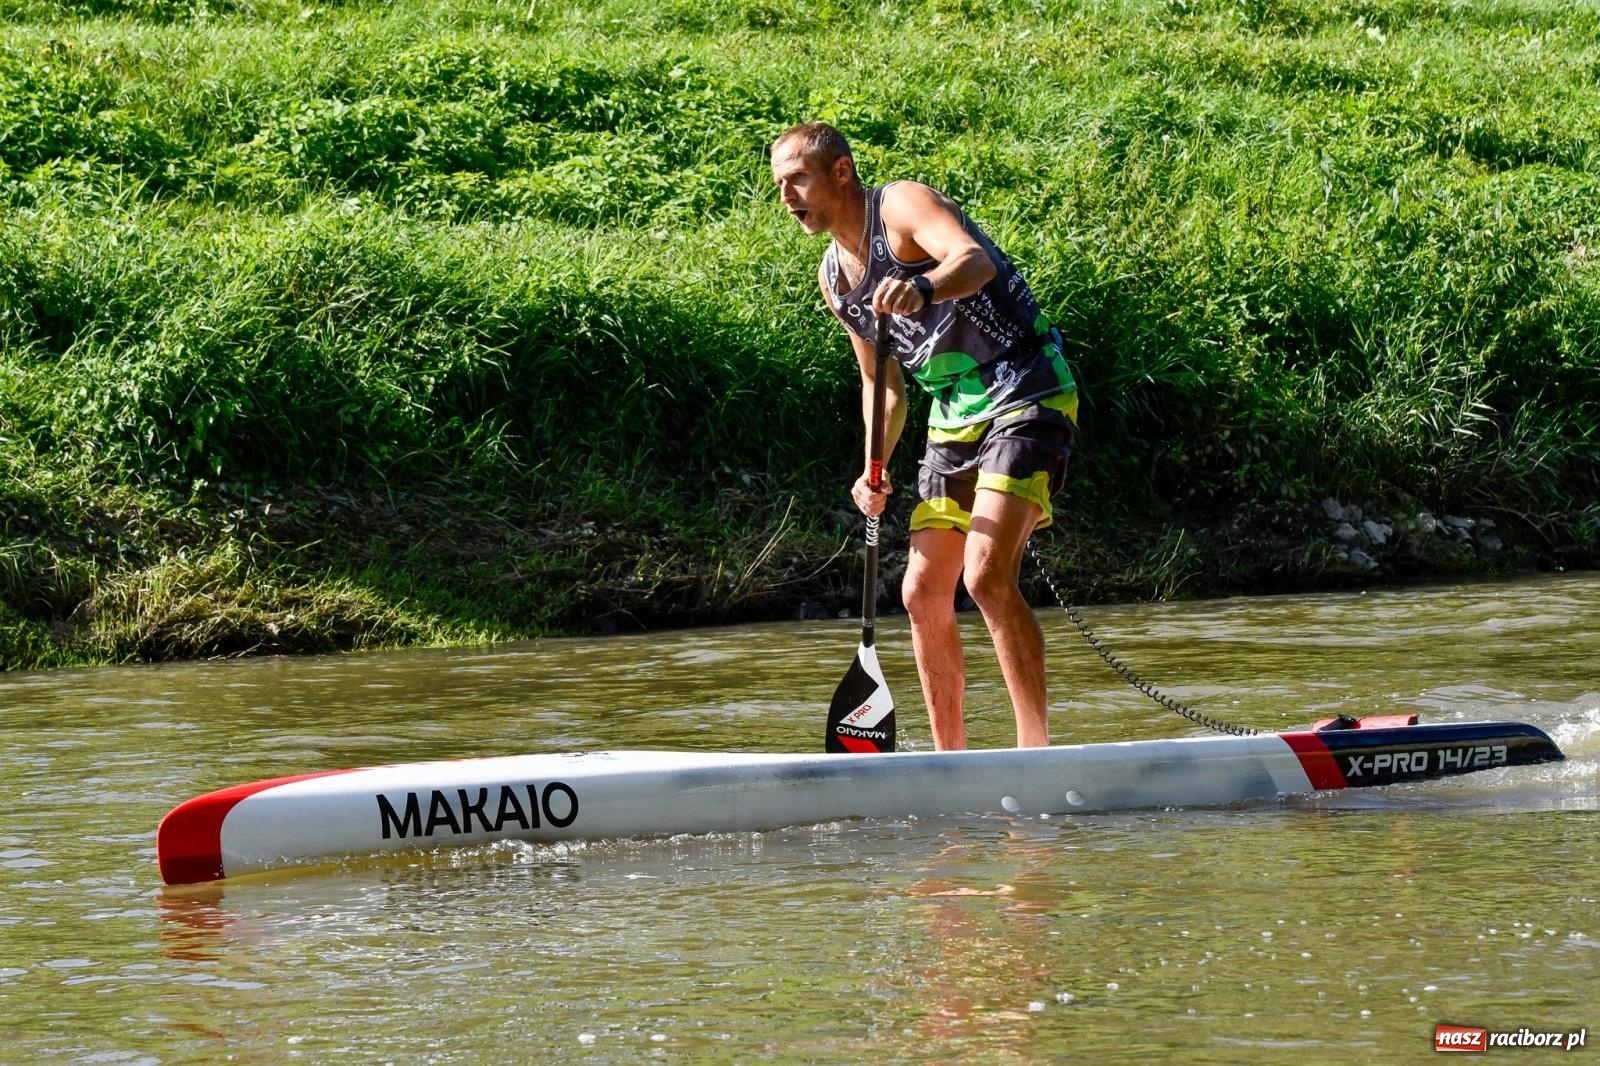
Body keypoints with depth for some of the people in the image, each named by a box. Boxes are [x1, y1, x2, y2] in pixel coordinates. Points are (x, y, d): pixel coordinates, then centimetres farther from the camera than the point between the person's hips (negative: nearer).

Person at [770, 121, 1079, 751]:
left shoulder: (902, 205, -13)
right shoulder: (833, 275, 12)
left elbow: (974, 259, -35)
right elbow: (882, 382, 21)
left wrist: (922, 288, -57)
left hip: (1026, 397, -9)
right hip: (955, 419, 9)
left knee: (987, 578, -23)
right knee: (923, 595, 6)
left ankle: (1036, 751, -21)